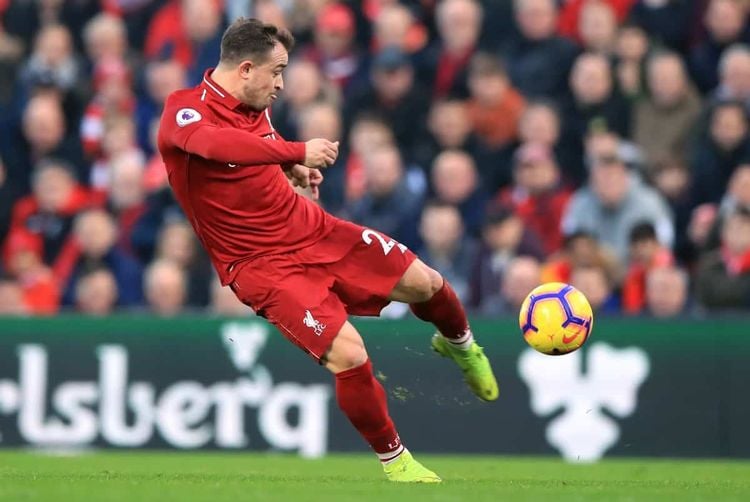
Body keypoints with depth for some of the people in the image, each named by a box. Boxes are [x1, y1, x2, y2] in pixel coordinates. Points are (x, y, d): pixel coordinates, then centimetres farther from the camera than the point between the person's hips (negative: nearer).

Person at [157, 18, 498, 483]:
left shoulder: (255, 107, 4)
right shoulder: (185, 110, -20)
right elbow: (215, 142, -44)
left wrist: (295, 170, 5)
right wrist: (298, 152, -48)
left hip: (312, 229, 7)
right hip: (263, 264, -7)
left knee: (423, 282, 5)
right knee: (348, 354, -22)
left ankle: (460, 345, 41)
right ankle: (394, 460, 0)